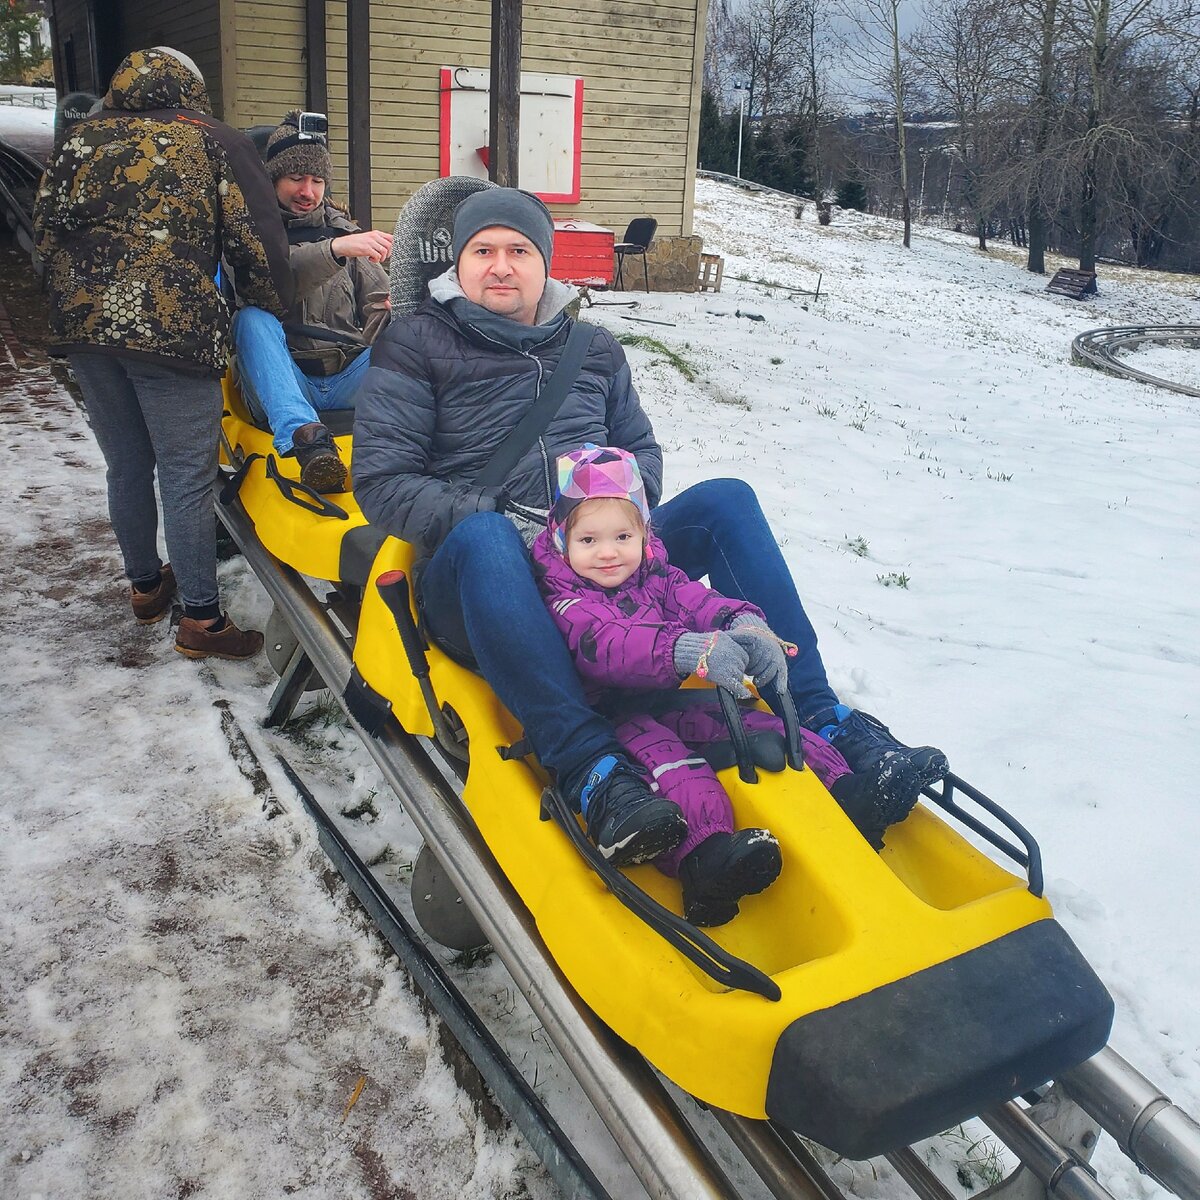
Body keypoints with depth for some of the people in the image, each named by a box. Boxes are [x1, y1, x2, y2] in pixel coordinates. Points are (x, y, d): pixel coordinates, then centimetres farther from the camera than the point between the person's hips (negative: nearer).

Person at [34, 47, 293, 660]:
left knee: (126, 466, 17)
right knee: (187, 476, -2)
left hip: (82, 325, 5)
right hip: (173, 327, -5)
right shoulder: (213, 139, 7)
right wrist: (273, 311, 13)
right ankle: (201, 620, 2)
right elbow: (256, 237, 2)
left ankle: (145, 585, 33)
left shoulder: (80, 139, 17)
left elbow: (46, 230, 18)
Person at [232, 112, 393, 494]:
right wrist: (334, 249, -28)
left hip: (349, 379, 3)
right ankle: (303, 435, -49)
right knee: (252, 317, -31)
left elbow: (377, 303, 17)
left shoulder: (346, 231, 22)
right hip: (283, 386, -3)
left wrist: (391, 312, -8)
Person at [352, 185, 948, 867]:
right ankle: (590, 768, -50)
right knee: (482, 538, -38)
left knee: (726, 500, -16)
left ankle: (818, 721, -24)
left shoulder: (594, 349, 20)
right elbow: (383, 484, -3)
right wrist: (500, 520, -17)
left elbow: (642, 450, 24)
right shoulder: (416, 345, 6)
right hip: (479, 582, -4)